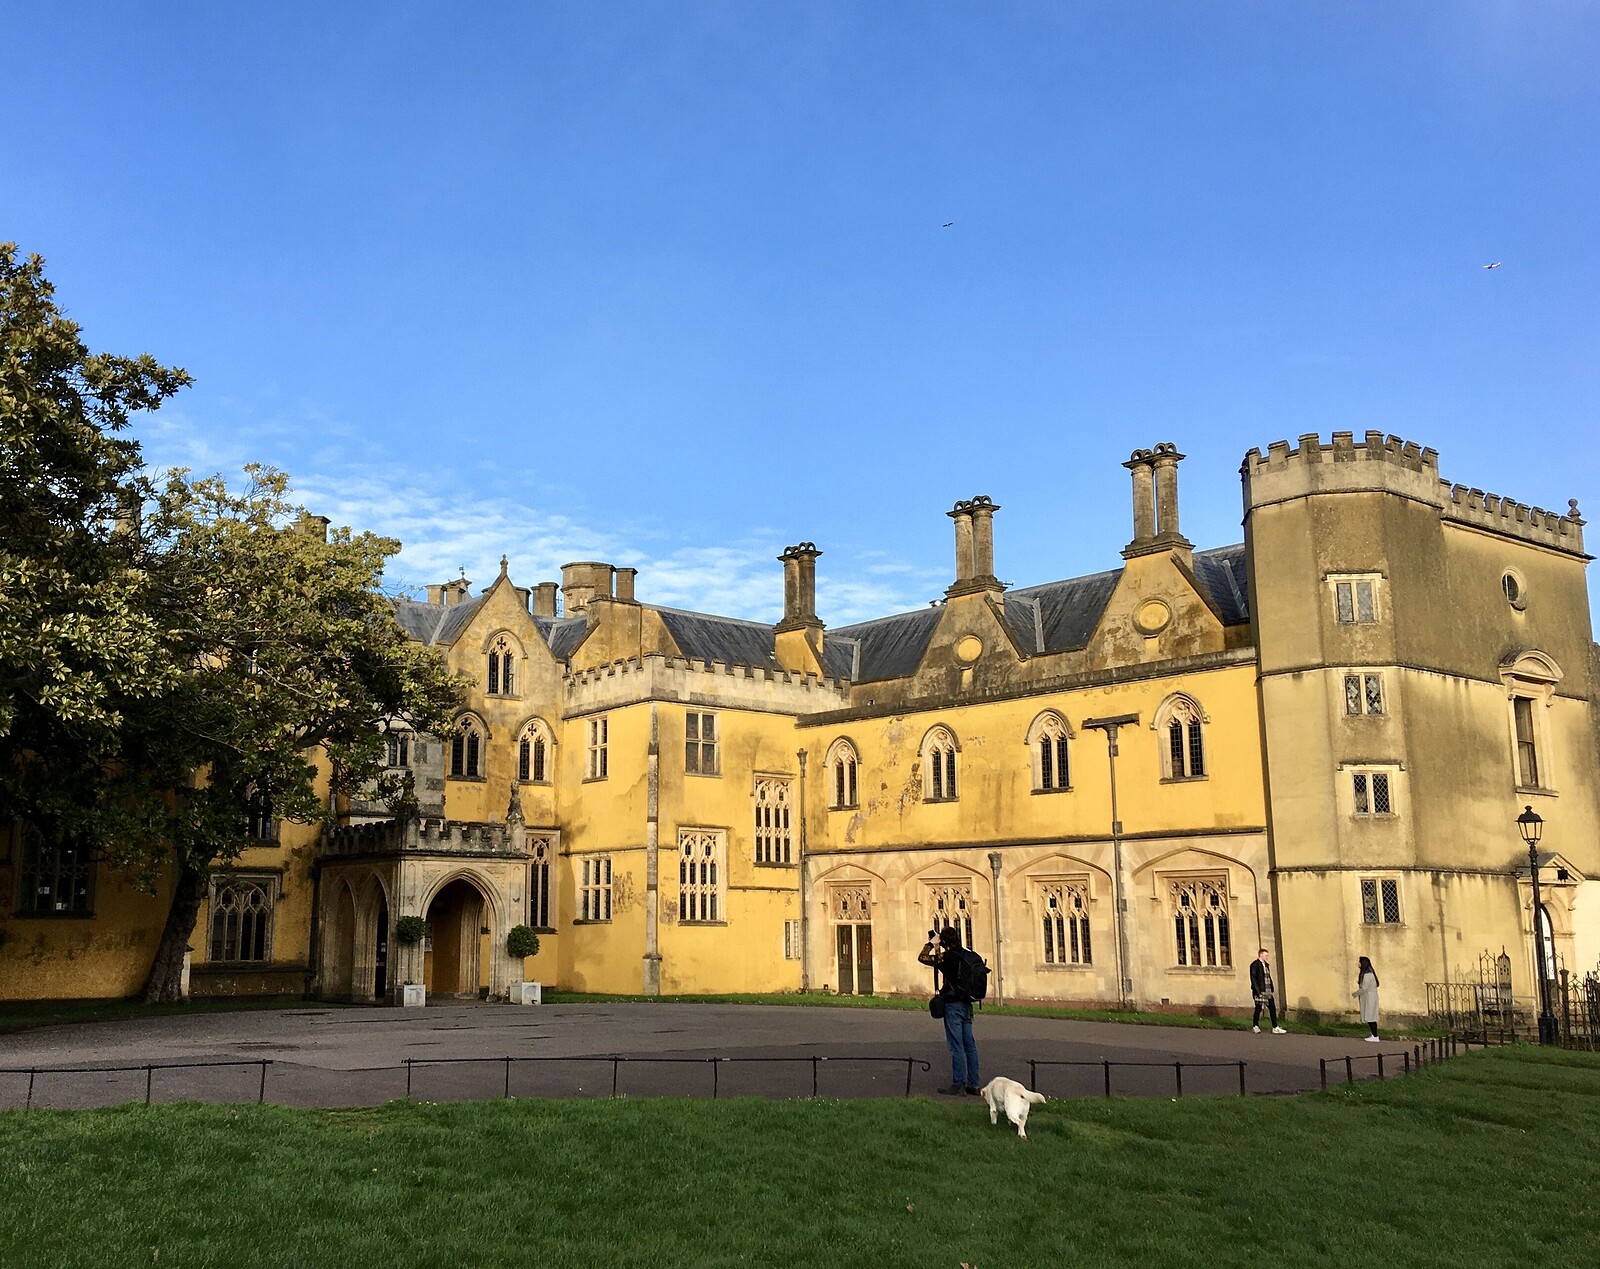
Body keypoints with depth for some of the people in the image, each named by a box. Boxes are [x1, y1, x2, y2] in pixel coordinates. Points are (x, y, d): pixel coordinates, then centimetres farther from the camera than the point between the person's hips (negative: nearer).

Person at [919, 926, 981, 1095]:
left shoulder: (947, 957, -14)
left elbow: (922, 957, -10)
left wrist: (931, 943, 3)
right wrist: (936, 947, 24)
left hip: (953, 1005, -7)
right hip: (966, 1004, 7)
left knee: (956, 1046, -5)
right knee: (969, 1045, 8)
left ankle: (958, 1084, -3)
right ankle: (973, 1084, 11)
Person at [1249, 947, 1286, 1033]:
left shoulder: (1266, 965, 15)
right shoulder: (1254, 965, -9)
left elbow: (1269, 977, 18)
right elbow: (1253, 979, -14)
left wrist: (1272, 989, 11)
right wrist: (1258, 991, -18)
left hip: (1268, 992, 7)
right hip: (1259, 991, -7)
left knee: (1272, 1009, 3)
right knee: (1258, 1009, 3)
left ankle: (1275, 1028, 5)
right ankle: (1255, 1026, 18)